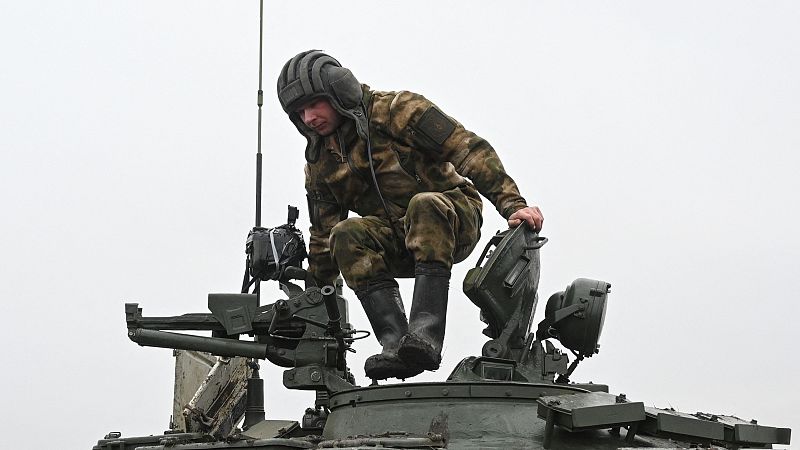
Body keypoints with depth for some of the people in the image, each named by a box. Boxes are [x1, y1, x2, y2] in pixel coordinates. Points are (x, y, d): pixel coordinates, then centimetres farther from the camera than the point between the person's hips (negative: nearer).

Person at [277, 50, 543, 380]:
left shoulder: (395, 110, -9)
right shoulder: (319, 163, 9)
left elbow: (468, 148, -16)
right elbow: (323, 235, 18)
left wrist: (512, 204, -25)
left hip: (453, 220, -5)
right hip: (396, 240, 5)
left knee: (424, 206, -39)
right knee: (346, 236, -26)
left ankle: (426, 334, -50)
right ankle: (395, 344, -39)